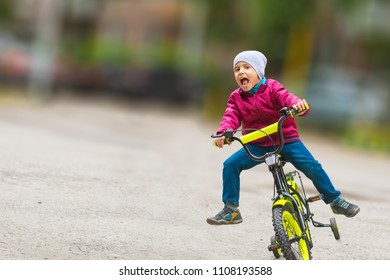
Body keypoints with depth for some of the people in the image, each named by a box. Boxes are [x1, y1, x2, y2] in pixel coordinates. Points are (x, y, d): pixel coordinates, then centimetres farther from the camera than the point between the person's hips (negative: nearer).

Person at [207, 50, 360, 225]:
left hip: (285, 140, -3)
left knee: (311, 165, -18)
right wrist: (223, 133, -32)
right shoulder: (236, 98, 2)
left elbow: (286, 98, -23)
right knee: (231, 164, -16)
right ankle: (230, 210, -6)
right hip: (256, 145, 3)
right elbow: (231, 117, -10)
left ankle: (335, 200, 0)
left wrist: (299, 105, -47)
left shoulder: (272, 88, -7)